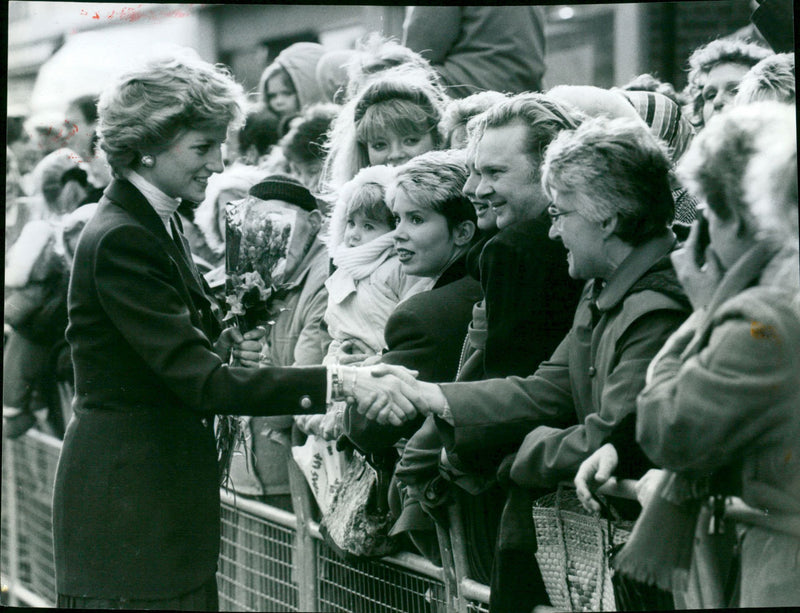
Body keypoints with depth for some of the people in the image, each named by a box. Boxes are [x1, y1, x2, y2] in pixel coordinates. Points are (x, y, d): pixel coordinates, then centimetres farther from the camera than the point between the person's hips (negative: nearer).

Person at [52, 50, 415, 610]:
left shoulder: (157, 223, 13)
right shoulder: (120, 240, -18)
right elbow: (201, 381, -23)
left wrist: (222, 340, 0)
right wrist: (335, 383, -25)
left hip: (171, 500, 9)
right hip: (129, 508, -9)